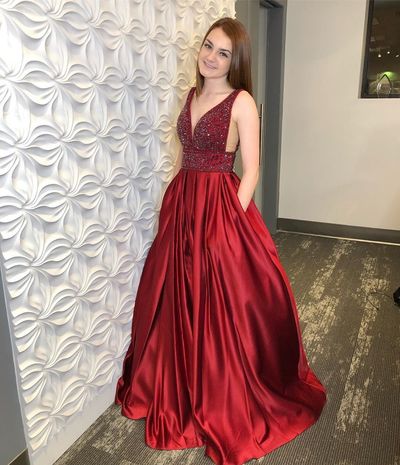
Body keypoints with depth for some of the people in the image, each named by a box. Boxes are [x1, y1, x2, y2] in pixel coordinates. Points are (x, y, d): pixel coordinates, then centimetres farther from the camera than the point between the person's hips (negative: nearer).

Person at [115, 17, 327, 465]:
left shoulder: (241, 102, -7)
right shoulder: (192, 95, 13)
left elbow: (251, 170, -10)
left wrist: (234, 218, -16)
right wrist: (170, 203, 14)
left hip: (220, 205, -7)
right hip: (182, 203, 7)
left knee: (223, 306, 2)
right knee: (177, 299, 15)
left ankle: (229, 404, 25)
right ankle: (181, 390, 38)